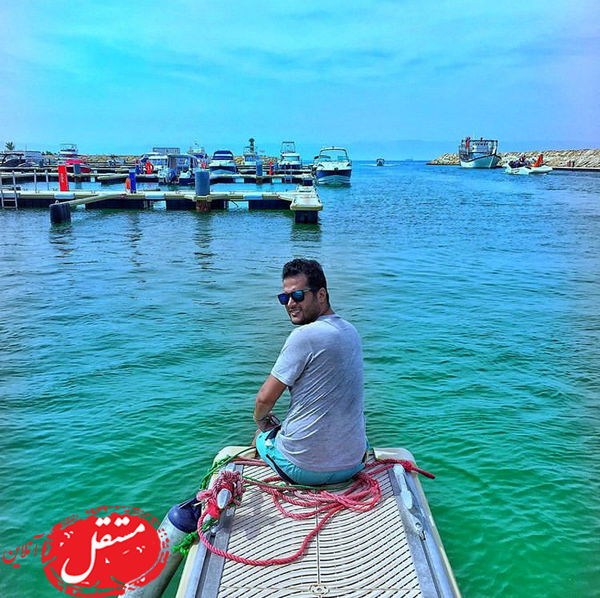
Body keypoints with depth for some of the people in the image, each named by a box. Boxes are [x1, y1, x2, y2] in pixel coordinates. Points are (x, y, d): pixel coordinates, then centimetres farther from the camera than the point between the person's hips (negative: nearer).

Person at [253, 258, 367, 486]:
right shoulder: (351, 332, 4)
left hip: (304, 469, -6)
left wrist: (260, 419, 7)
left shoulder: (305, 335, -20)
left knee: (262, 435, 25)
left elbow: (265, 398, -15)